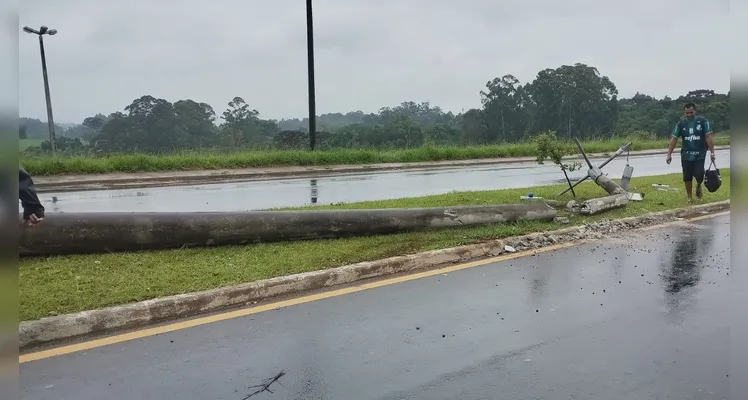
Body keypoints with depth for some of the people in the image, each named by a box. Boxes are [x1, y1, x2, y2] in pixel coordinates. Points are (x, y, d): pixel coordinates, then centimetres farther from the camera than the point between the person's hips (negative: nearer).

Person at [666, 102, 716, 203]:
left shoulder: (703, 121, -4)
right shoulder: (681, 123, 1)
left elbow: (708, 137, -4)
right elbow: (674, 139, 0)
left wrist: (712, 152, -8)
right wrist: (669, 154, -6)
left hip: (700, 154, -2)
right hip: (686, 155, 2)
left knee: (699, 174, -12)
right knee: (687, 177, 3)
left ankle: (698, 186, 23)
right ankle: (689, 197, 19)